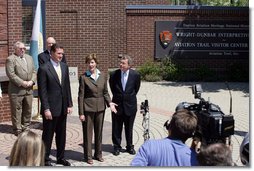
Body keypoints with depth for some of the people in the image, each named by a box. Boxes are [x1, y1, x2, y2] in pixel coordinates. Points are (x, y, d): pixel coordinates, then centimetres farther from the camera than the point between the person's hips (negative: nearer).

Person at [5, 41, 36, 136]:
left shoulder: (29, 58, 15)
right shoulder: (10, 59, -7)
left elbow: (34, 71, 12)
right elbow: (11, 74, -14)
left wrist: (32, 81, -6)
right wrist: (22, 83, -18)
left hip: (29, 89, 6)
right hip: (16, 90, -6)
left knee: (28, 110, 12)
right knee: (16, 110, 1)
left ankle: (26, 127, 24)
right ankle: (17, 129, 9)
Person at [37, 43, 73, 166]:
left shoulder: (64, 67, 8)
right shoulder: (44, 68, -11)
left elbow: (67, 86, 11)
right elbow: (42, 91, -12)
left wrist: (69, 104, 7)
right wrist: (46, 109, -15)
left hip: (63, 108, 6)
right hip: (51, 108, -6)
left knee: (61, 134, 15)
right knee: (48, 134, 5)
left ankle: (60, 157, 28)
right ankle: (45, 159, 18)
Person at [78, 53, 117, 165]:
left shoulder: (103, 76, 4)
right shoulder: (84, 77, -7)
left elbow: (105, 92, 10)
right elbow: (81, 96, -7)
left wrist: (109, 102, -8)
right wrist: (81, 113, -10)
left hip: (100, 108, 4)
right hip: (88, 108, -4)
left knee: (99, 132, 14)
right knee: (87, 132, 4)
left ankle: (98, 154, 27)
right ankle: (88, 156, 16)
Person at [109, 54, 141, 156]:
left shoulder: (135, 75, -8)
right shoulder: (114, 75, -8)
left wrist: (130, 97, 10)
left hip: (130, 105, 0)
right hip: (117, 105, 0)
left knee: (129, 128, 12)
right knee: (116, 128, 8)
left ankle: (130, 146, 26)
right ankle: (117, 146, 22)